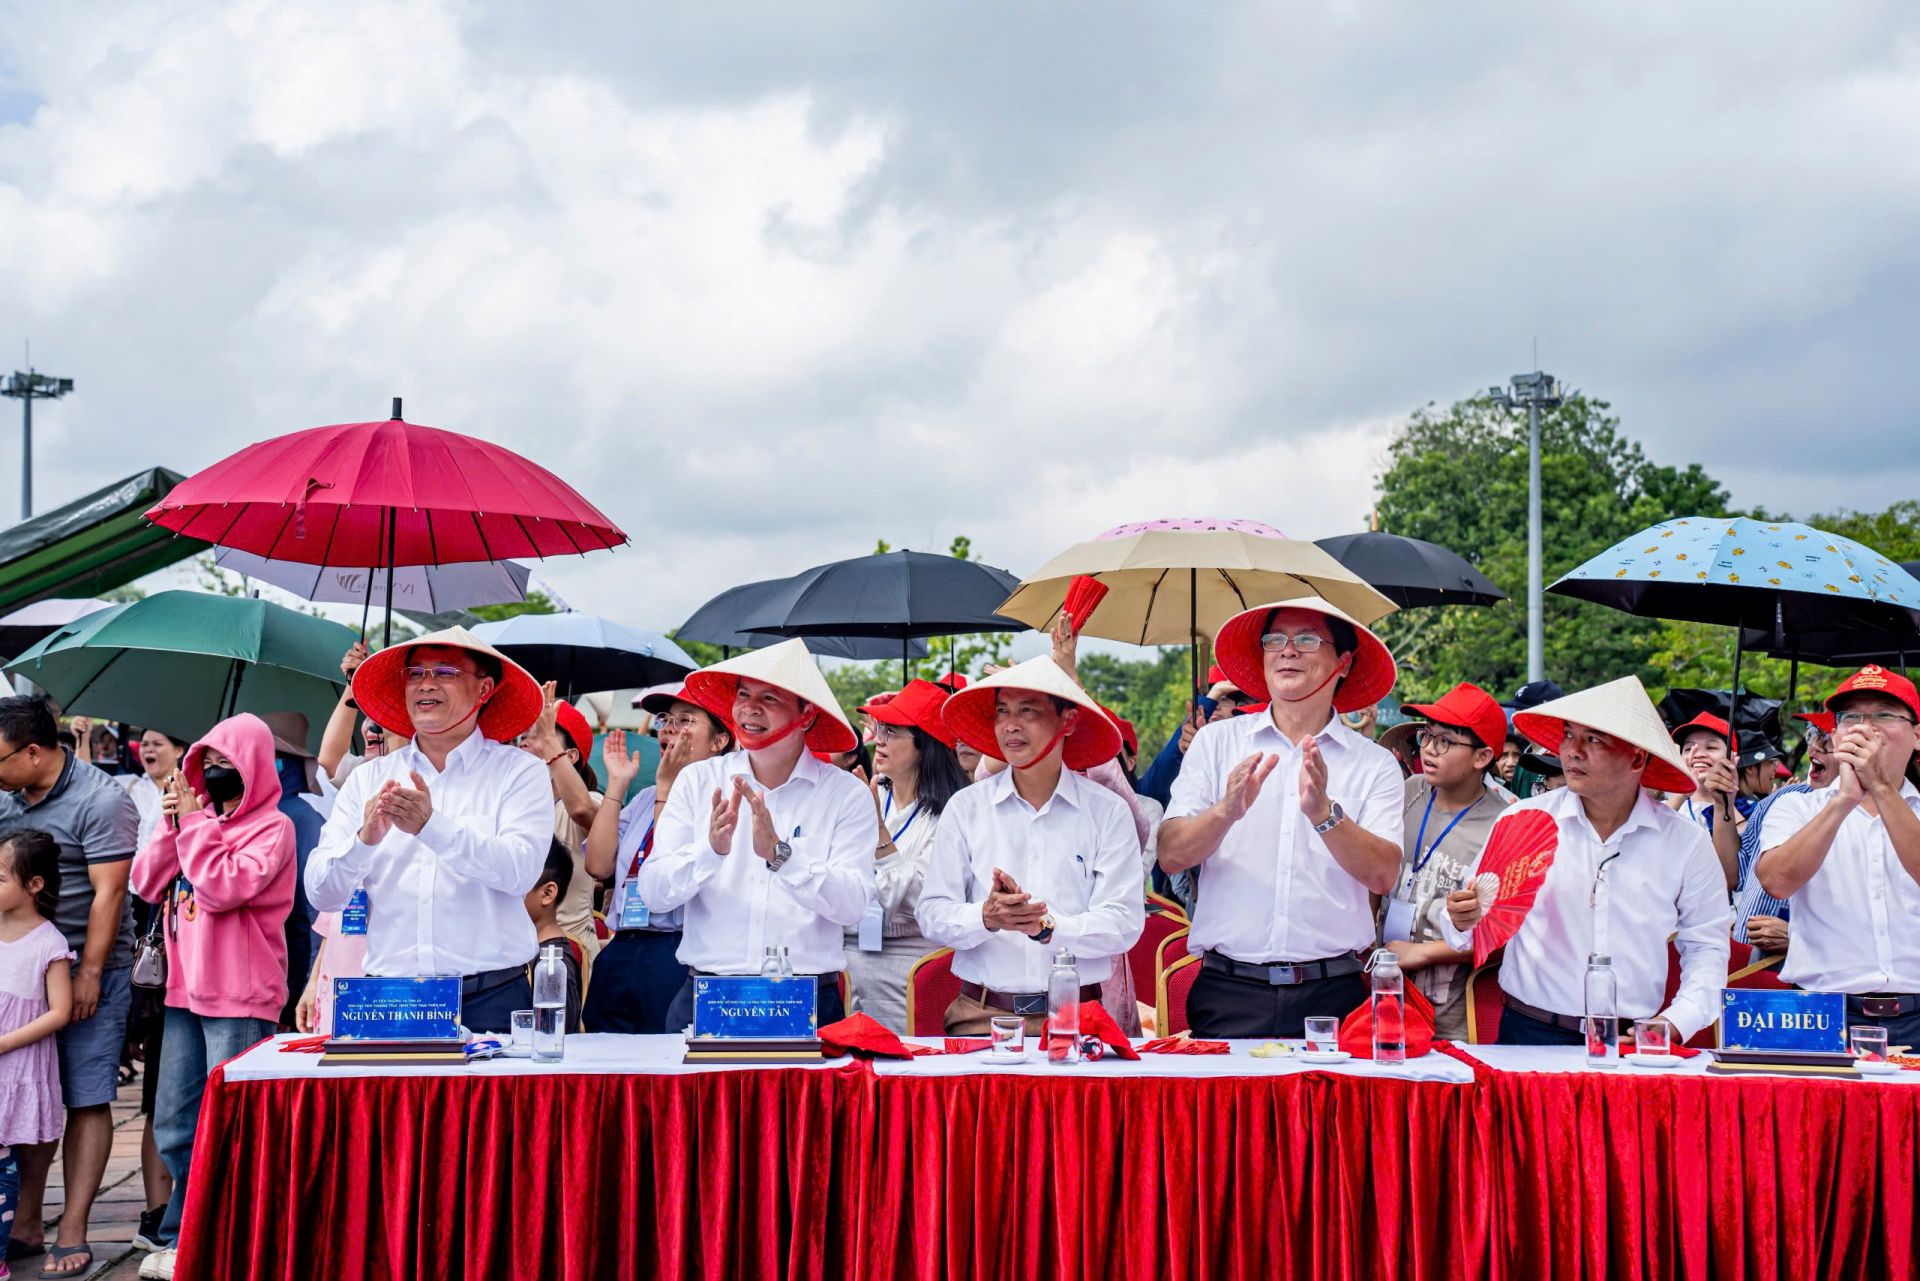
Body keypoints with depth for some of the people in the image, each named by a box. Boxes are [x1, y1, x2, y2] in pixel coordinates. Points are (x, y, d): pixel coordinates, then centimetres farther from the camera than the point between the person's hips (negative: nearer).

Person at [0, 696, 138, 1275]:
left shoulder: (100, 801, -11)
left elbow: (108, 893, -13)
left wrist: (88, 975, -16)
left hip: (90, 967, -6)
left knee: (86, 1100, -3)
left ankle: (72, 1236, -1)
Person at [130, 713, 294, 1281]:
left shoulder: (272, 826, -7)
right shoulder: (200, 817, 14)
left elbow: (223, 888, -20)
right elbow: (147, 884, 9)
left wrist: (194, 823, -12)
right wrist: (172, 824, -2)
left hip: (240, 999, -7)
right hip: (186, 991, 8)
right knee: (175, 1126, 12)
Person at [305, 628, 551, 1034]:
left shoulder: (520, 772, 2)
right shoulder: (367, 779, 10)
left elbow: (519, 871, -13)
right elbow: (322, 894, 3)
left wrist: (432, 826, -26)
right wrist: (365, 840, -17)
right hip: (390, 998, 2)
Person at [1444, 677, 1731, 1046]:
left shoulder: (1686, 842, 7)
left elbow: (1706, 946, 15)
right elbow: (1478, 919, 10)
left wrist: (1676, 1023, 1)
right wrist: (1463, 922, -13)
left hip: (1632, 1044, 1)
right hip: (1530, 1033, -1)